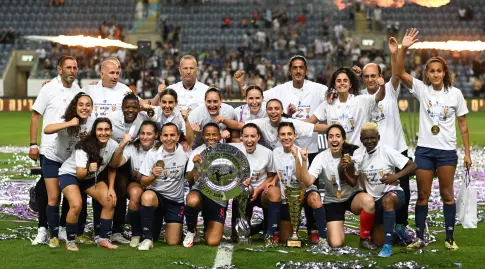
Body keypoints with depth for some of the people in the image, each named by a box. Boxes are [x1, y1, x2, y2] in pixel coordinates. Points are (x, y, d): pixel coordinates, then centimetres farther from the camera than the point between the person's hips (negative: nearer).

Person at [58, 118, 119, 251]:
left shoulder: (113, 146, -17)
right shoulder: (84, 147, -30)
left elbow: (112, 168, 1)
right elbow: (79, 174, -34)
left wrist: (111, 188, -7)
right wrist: (88, 170, -55)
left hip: (91, 177, 6)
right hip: (70, 174, -5)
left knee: (111, 202, -9)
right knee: (77, 205, -27)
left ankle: (103, 239, 5)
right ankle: (70, 241, -8)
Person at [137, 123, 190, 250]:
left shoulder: (184, 151, -7)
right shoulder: (153, 153, -10)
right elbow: (143, 183, -9)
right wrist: (153, 176, -28)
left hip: (176, 200, 1)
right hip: (156, 194, -1)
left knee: (173, 242, -4)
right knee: (147, 196, -39)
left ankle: (173, 227, 33)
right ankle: (147, 238, -25)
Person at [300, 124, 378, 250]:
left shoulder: (352, 154, -12)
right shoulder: (321, 158, -15)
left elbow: (353, 183, -10)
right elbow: (308, 181, -29)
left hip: (352, 196, 1)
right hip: (333, 201, -1)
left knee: (368, 200, -37)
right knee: (336, 243, -17)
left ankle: (365, 238, -14)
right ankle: (330, 229, 22)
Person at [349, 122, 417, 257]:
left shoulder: (387, 151, -14)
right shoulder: (358, 154, -1)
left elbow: (413, 166, -16)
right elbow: (353, 181, 4)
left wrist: (396, 176, -30)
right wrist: (345, 170, -16)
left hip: (393, 193, -5)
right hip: (374, 199, 5)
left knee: (387, 199, -43)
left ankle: (388, 245, -39)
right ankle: (393, 231, 44)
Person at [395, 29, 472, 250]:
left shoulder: (455, 93, -1)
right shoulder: (422, 89, -1)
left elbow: (463, 125, 4)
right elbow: (400, 73, -15)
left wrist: (467, 153, 0)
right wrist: (403, 49, -29)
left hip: (447, 151, -1)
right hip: (424, 149, 1)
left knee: (447, 194, 5)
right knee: (423, 195, 5)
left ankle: (450, 238, 13)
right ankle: (420, 238, 11)